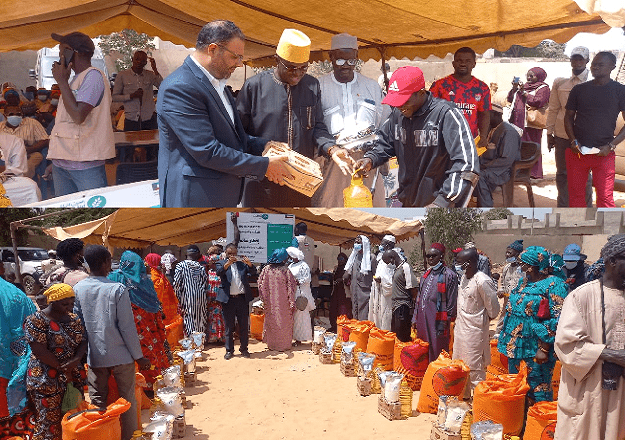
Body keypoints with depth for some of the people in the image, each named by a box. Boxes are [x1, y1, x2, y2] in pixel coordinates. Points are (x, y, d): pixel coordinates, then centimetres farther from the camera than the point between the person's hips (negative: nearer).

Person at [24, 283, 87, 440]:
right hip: (47, 381, -6)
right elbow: (39, 351, -16)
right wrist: (63, 368, -13)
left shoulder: (74, 319, 8)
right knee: (50, 422, 1)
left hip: (75, 378, 6)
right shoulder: (37, 320, -11)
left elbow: (83, 341, 7)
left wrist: (76, 359, -13)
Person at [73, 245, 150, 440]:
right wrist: (139, 356, -4)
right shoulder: (118, 289, -17)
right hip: (120, 355, -3)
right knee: (127, 401, 12)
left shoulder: (78, 289, -5)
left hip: (94, 356, 4)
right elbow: (127, 327, -14)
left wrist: (82, 353, 16)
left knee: (97, 402, 15)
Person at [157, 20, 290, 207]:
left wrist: (264, 146, 5)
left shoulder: (217, 83, 12)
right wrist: (264, 165, -18)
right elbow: (207, 152, -24)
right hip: (194, 198, -9)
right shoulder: (179, 88, -19)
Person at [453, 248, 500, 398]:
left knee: (475, 368, 0)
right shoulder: (464, 277, 5)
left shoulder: (482, 281, -21)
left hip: (474, 331, -9)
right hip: (461, 328, 9)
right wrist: (458, 320, 13)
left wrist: (483, 320, -1)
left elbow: (493, 308, -14)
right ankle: (464, 395, 33)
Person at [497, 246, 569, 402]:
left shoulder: (553, 285, -12)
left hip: (536, 348, -8)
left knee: (538, 389, 1)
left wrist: (544, 349, -20)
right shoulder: (524, 281, 11)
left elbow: (556, 320, -17)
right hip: (516, 345, 8)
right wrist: (506, 341, 16)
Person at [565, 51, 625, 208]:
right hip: (577, 151, 3)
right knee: (575, 193, 7)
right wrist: (573, 141, -2)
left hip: (603, 153, -3)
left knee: (605, 197, -5)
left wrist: (611, 145, -10)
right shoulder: (579, 89, 10)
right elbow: (569, 116, 14)